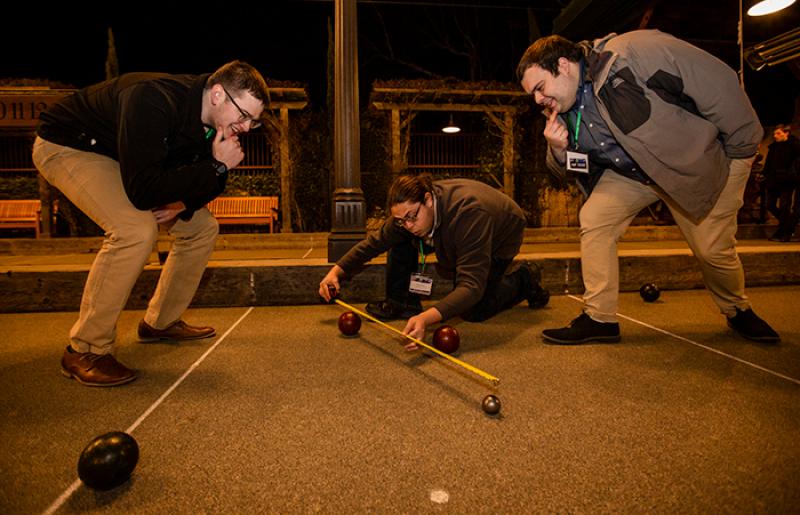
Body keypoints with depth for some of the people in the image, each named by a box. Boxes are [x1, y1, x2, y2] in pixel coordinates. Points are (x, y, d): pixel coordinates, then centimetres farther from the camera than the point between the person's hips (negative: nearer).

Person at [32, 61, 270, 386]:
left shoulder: (218, 121, -12)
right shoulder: (153, 101, -37)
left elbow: (204, 179, 1)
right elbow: (143, 190, -41)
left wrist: (185, 203, -21)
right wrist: (217, 167, -38)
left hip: (133, 162, 8)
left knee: (202, 227, 2)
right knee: (136, 229, -32)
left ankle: (161, 322, 15)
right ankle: (85, 351, -17)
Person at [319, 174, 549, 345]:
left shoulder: (469, 212, -46)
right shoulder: (408, 211, -25)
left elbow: (471, 286, -50)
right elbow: (376, 241, -11)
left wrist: (426, 318, -64)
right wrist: (337, 270, -21)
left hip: (500, 239, -5)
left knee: (471, 312, -11)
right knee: (400, 238, -16)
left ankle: (524, 280, 12)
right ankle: (401, 303, -2)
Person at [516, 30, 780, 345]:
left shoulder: (632, 52, -29)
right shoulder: (561, 112, -8)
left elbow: (719, 80, -24)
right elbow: (566, 171, 1)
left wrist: (741, 146, -15)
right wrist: (558, 149, -22)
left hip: (700, 159, -4)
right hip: (631, 173, 5)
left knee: (713, 248, -2)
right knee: (593, 219, -14)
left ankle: (738, 312, 31)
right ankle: (599, 318, -5)